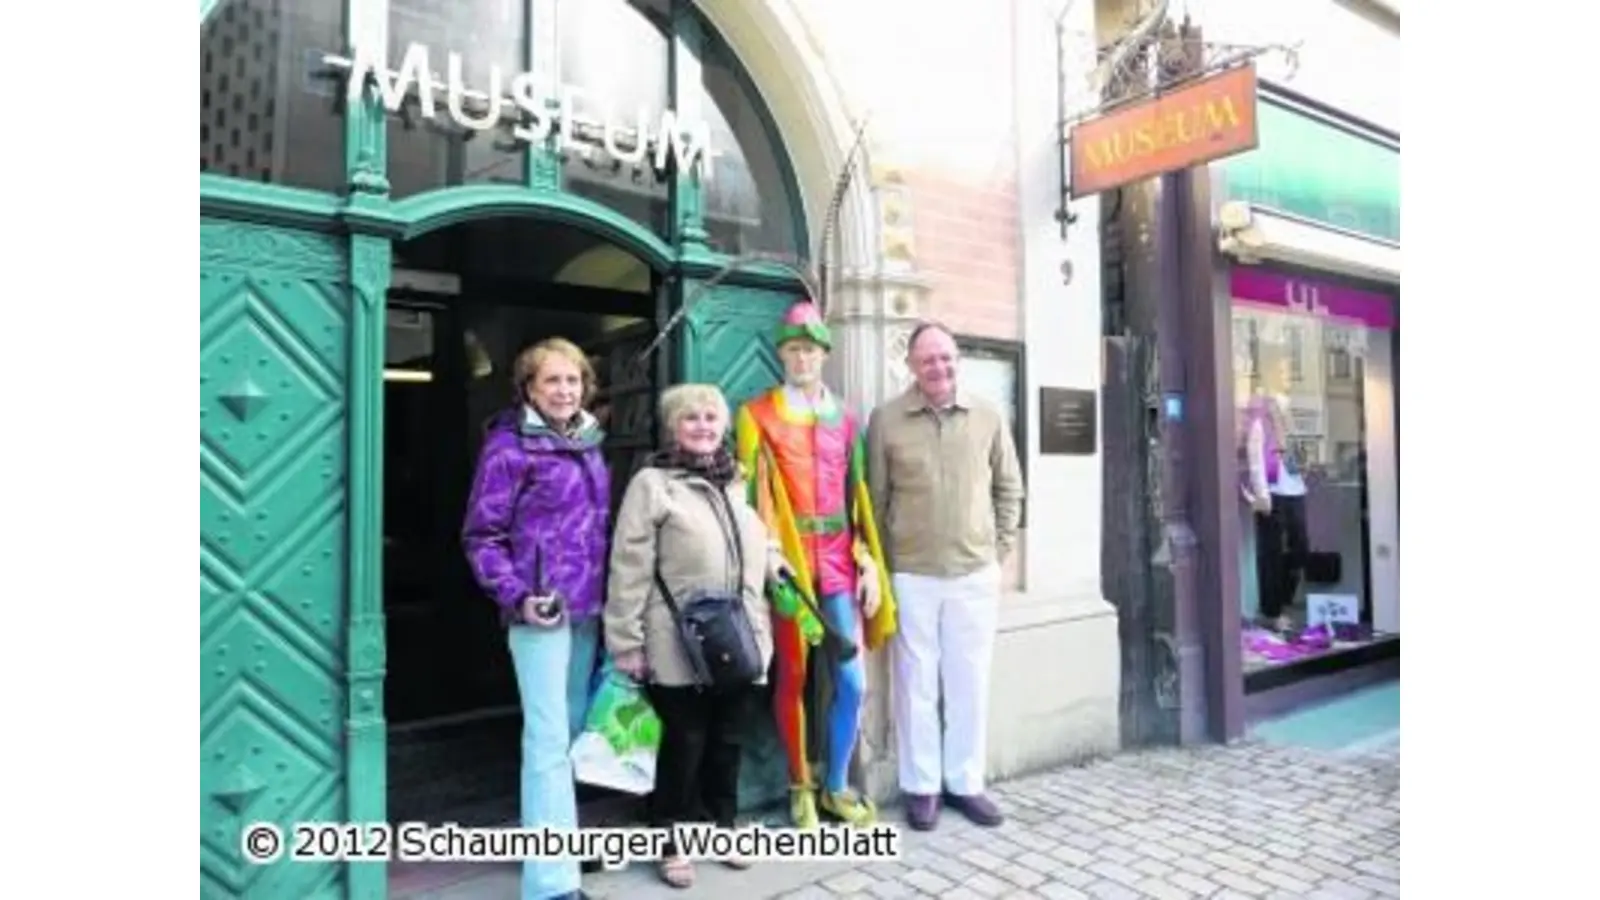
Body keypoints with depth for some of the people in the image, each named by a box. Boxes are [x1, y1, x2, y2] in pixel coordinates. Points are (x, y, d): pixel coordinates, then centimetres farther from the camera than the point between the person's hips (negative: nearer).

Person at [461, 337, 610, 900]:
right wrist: (517, 596, -18)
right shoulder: (509, 446, -9)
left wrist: (606, 592, 14)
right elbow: (481, 536, -8)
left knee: (574, 730, 17)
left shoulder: (587, 442, 11)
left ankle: (556, 839, 35)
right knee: (549, 738, -7)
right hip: (543, 610, -7)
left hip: (587, 608, 7)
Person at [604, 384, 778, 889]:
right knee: (684, 744, 6)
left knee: (729, 742, 16)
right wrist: (627, 643, -11)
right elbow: (630, 569, -9)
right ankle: (671, 842, 26)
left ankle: (722, 827, 36)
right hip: (681, 648, -5)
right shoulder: (652, 483, -6)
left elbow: (761, 548, 26)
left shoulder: (738, 483, 13)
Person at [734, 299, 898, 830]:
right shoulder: (757, 416, 1)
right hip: (788, 558, -3)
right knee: (793, 678, 6)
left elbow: (858, 498, 11)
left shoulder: (844, 419, 12)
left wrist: (869, 565, 4)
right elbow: (752, 495, -5)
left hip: (838, 560, 3)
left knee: (852, 680, 3)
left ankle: (837, 786, 22)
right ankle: (800, 788, 24)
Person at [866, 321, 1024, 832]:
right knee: (916, 682, 7)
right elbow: (874, 499, 0)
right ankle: (920, 786, 22)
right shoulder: (885, 420, -4)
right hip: (911, 574, -2)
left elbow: (1009, 488, 12)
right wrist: (883, 564, -1)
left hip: (976, 573, 2)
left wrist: (1000, 549, 7)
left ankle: (965, 782, 26)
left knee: (971, 682, 10)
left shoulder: (987, 418, 3)